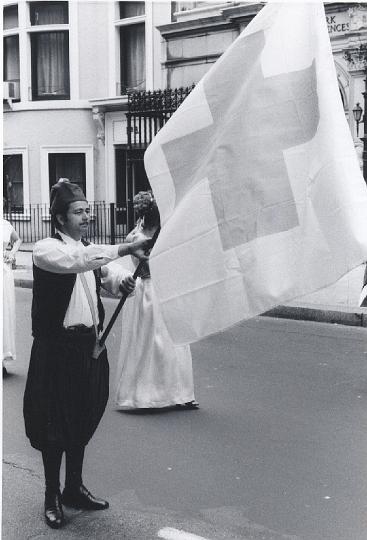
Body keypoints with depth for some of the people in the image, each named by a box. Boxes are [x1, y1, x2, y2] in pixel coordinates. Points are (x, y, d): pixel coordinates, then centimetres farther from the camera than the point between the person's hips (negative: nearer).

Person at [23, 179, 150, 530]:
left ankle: (74, 488, 31)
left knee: (82, 420, 15)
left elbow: (109, 282, 11)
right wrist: (124, 249, -38)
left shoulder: (88, 251, 12)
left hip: (89, 345, 7)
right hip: (56, 347, -7)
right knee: (54, 421, 3)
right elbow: (75, 261, -32)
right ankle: (52, 495, 19)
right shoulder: (45, 250, -12)